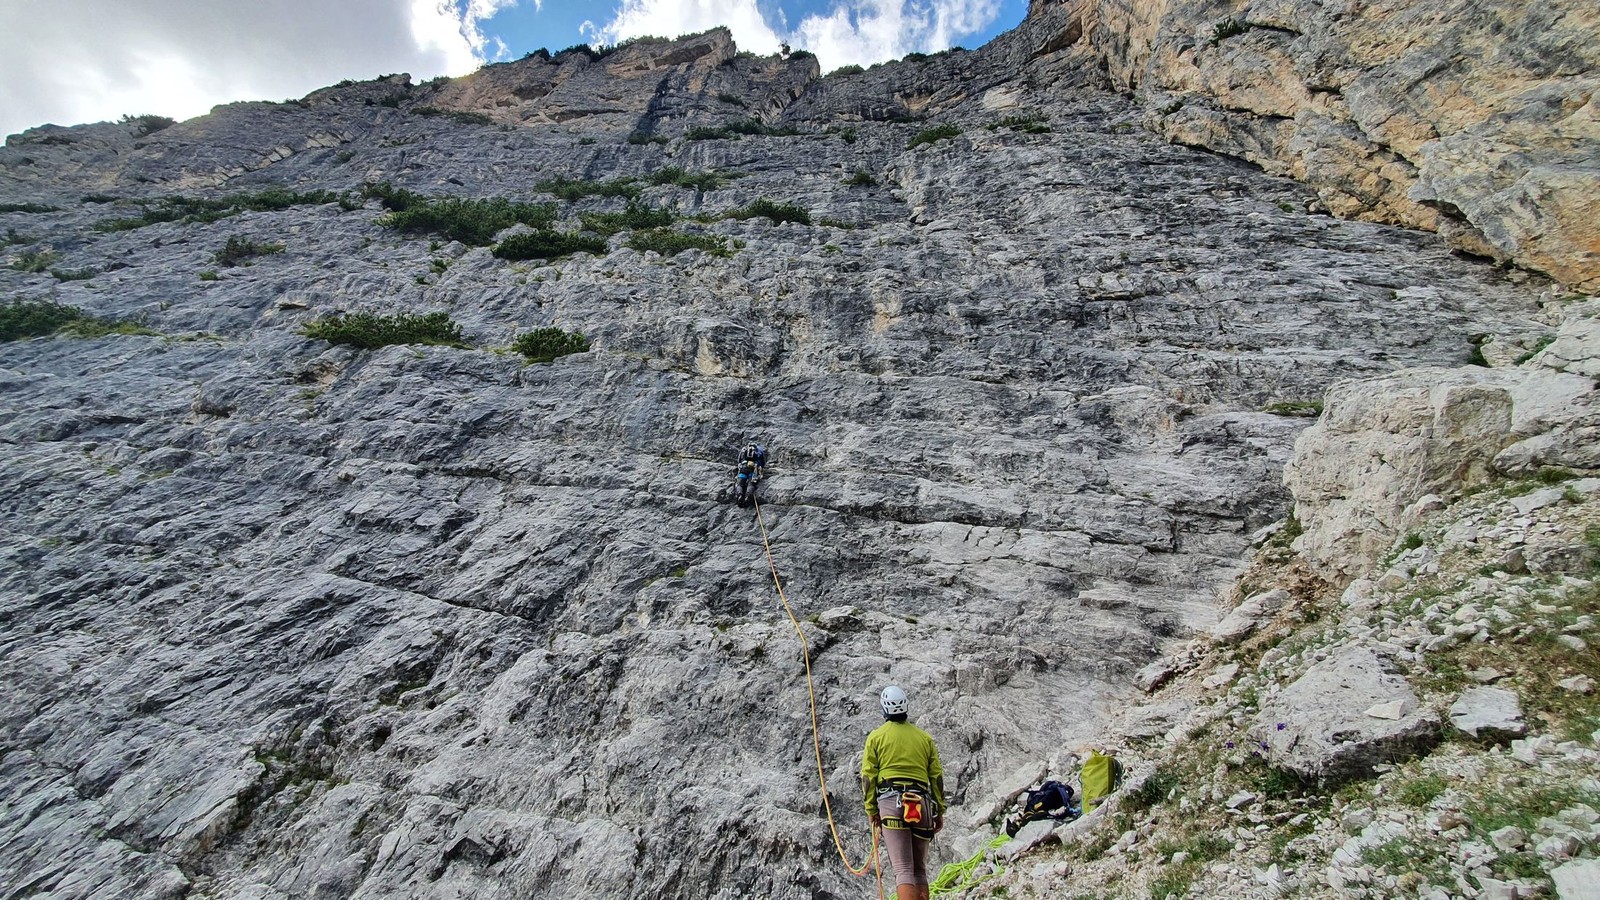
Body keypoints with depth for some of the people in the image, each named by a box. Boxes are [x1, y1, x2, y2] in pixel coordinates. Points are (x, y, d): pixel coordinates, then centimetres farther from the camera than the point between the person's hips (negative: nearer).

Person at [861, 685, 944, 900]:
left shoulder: (876, 736, 6)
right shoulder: (924, 737, 15)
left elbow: (868, 776, 2)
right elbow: (937, 776, 13)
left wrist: (871, 809, 8)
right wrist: (939, 811, 18)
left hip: (891, 801, -3)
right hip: (921, 803, 3)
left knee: (903, 870, -6)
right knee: (920, 870, 16)